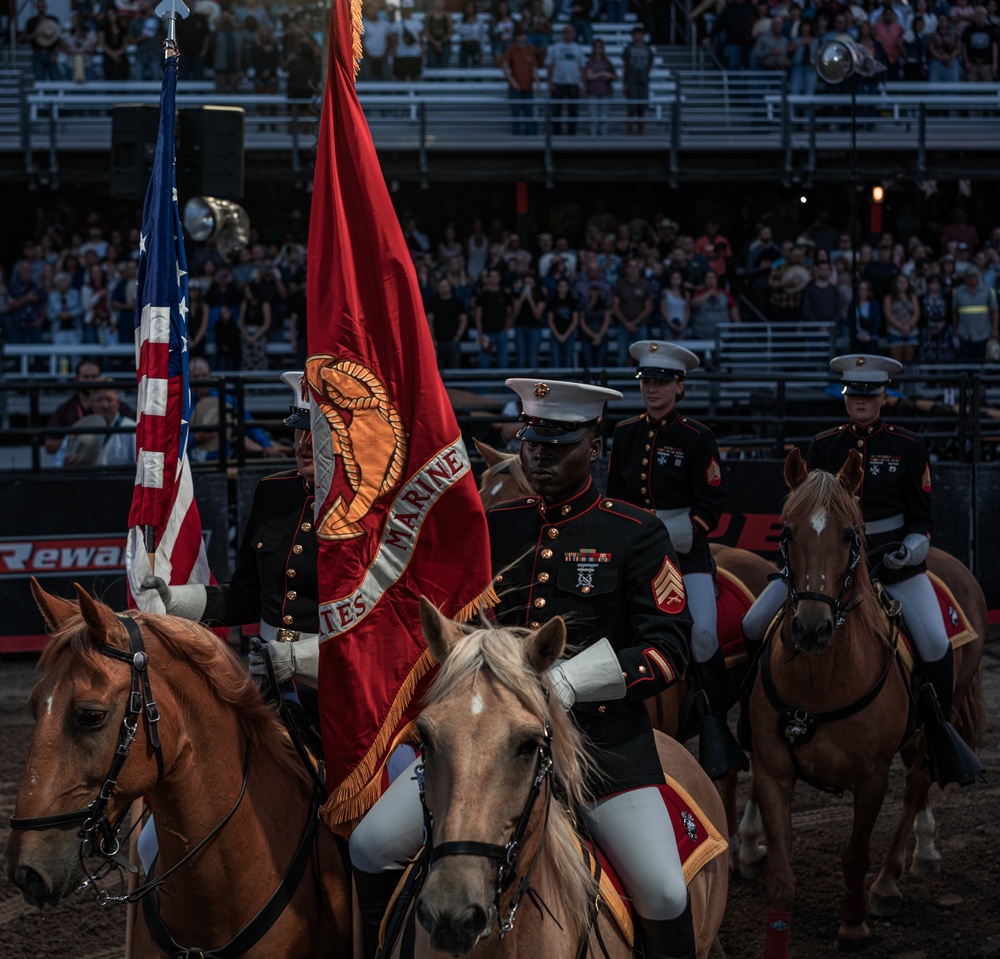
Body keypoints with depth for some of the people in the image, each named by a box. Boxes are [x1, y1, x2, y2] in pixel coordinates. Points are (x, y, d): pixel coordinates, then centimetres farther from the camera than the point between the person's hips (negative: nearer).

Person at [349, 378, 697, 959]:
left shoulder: (636, 536, -1)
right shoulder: (493, 528, 11)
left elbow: (668, 648, -8)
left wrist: (569, 682, -20)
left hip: (602, 736, -4)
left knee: (665, 894, -17)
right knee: (372, 847, -7)